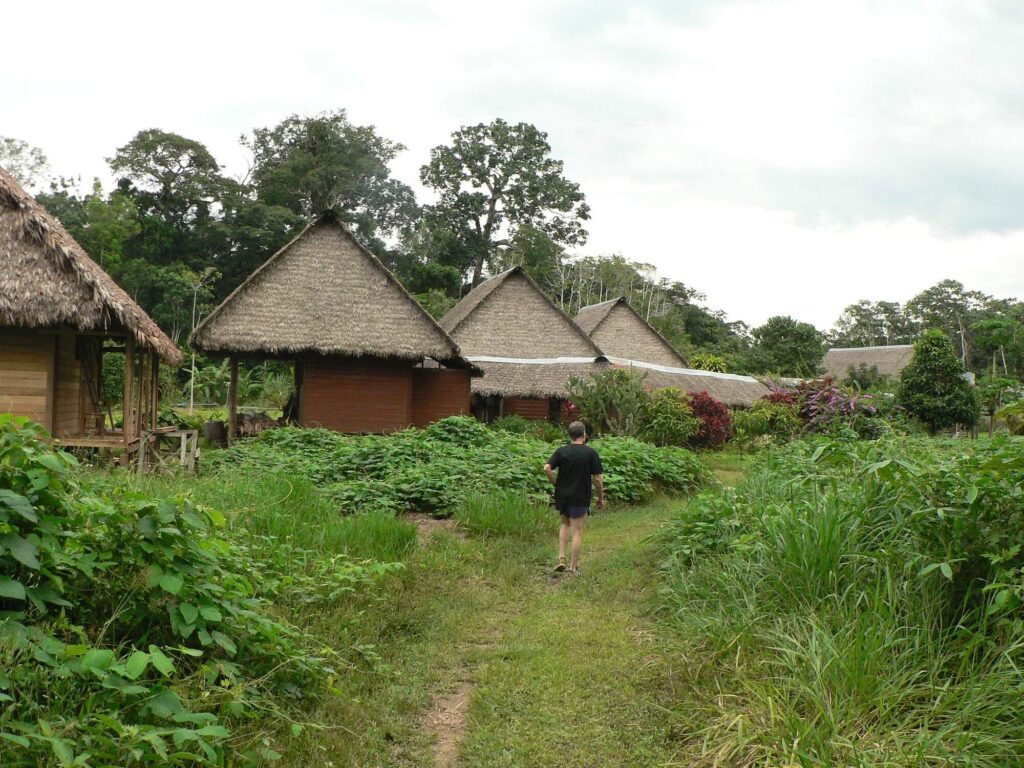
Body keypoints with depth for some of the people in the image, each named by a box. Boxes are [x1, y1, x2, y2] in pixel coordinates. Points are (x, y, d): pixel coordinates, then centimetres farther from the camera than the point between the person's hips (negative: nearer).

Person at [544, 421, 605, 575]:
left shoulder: (562, 451, 0)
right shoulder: (591, 453, -8)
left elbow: (547, 468, -10)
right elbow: (598, 478, -9)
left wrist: (556, 483, 4)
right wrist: (601, 497, 4)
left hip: (562, 495, 3)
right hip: (581, 498, -3)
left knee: (565, 524, 24)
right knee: (577, 531, 5)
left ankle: (561, 558, 12)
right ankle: (573, 567, 7)